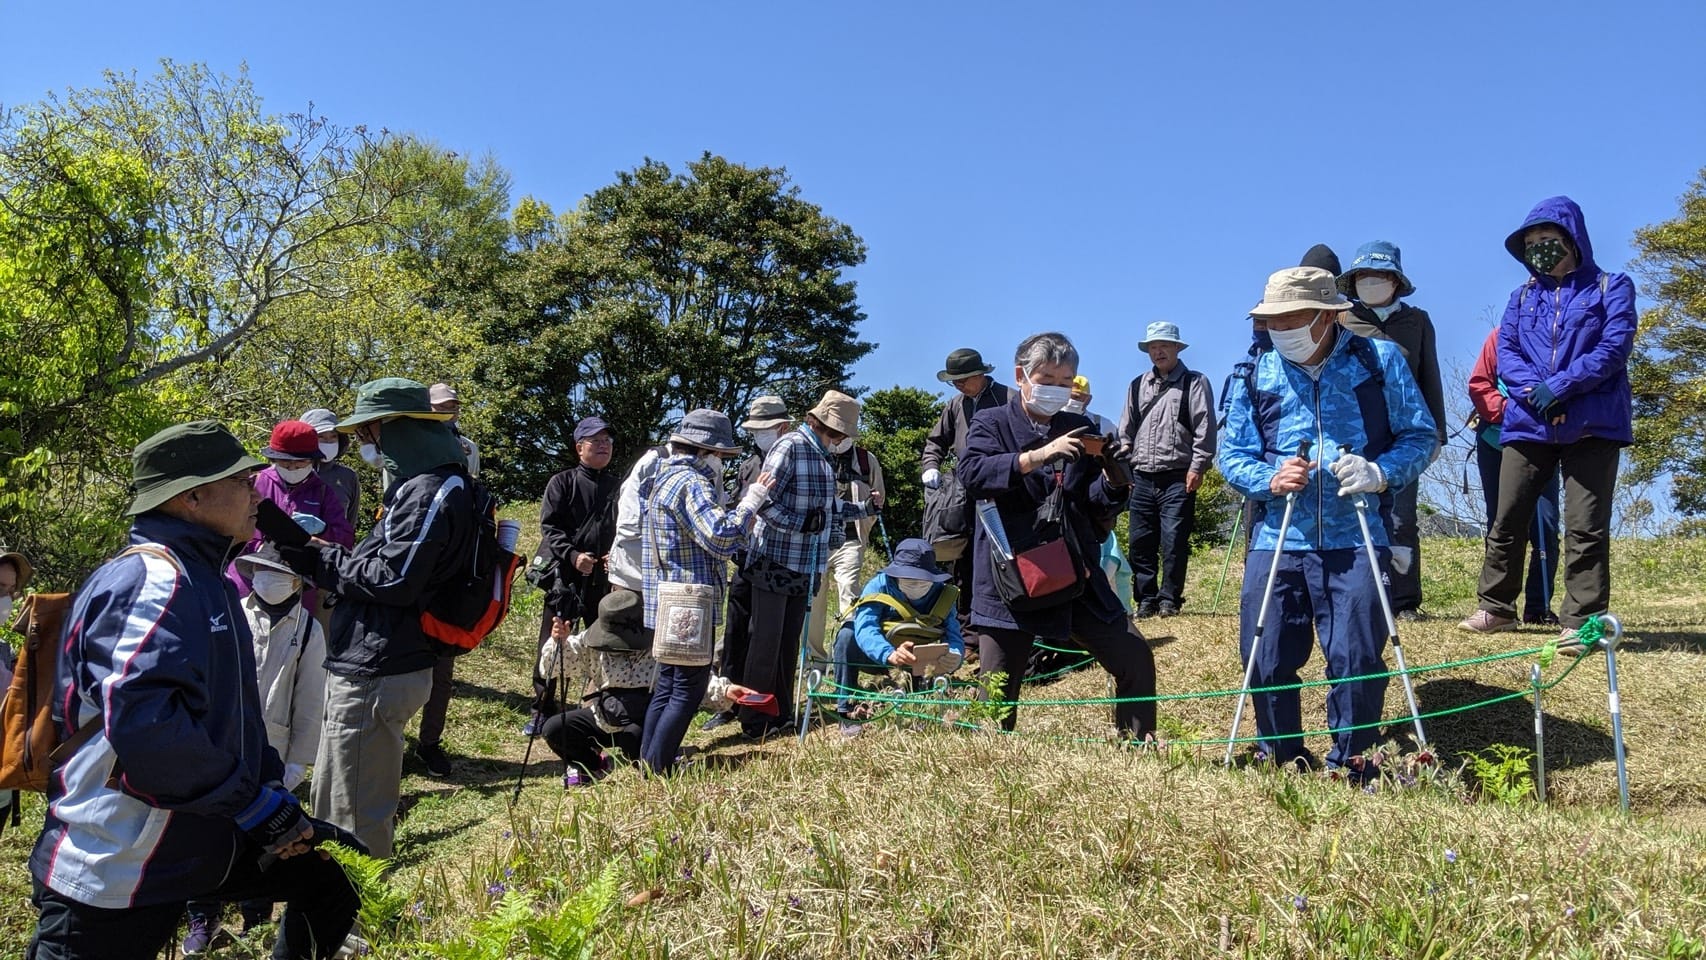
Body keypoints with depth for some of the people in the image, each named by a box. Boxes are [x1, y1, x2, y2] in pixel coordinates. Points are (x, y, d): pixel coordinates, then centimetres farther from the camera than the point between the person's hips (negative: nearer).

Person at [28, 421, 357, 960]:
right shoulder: (150, 581, -21)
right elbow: (145, 728, -34)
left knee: (327, 891, 15)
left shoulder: (205, 582, 11)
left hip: (202, 839, 10)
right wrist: (257, 803, -24)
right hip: (115, 872, -10)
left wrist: (271, 784, 6)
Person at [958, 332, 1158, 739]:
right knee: (997, 690, -1)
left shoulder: (1079, 429, 14)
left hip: (1077, 576, 4)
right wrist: (1038, 455, -28)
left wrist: (1114, 478, -11)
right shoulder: (991, 423, 3)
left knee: (1136, 661, 3)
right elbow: (972, 474, -18)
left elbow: (1100, 509, 11)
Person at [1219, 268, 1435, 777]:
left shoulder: (1380, 360, 4)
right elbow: (1232, 454, 9)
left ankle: (1349, 764, 17)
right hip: (1276, 540, 2)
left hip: (1354, 540, -2)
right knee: (1266, 661, 1)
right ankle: (1283, 763, 23)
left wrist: (1381, 473, -15)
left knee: (1356, 659, -5)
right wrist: (1270, 480, -12)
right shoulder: (1256, 371, 9)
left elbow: (1420, 435, 5)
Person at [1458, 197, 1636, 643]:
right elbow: (1505, 353, 5)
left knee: (1585, 527, -3)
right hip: (1528, 424, 4)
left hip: (1592, 425, -3)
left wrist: (1559, 388, -17)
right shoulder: (1523, 296, 16)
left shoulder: (1611, 287, 5)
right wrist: (1533, 390, -14)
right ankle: (1496, 606, 19)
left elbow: (1613, 349, -7)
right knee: (1506, 520, 6)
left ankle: (1582, 619, 3)